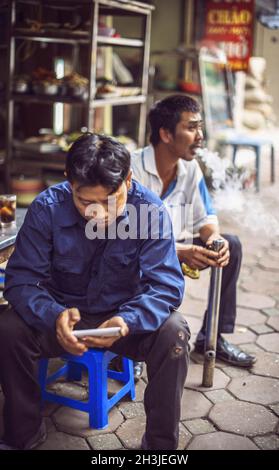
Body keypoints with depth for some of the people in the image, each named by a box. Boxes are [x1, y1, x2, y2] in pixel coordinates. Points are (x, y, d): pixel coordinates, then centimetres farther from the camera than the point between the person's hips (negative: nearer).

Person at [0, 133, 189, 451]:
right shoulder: (47, 207, -19)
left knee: (173, 333, -29)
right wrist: (54, 316, -43)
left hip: (124, 314, 0)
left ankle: (161, 443, -7)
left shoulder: (151, 211, -21)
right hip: (64, 313, 1)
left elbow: (167, 286, -24)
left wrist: (128, 321, -45)